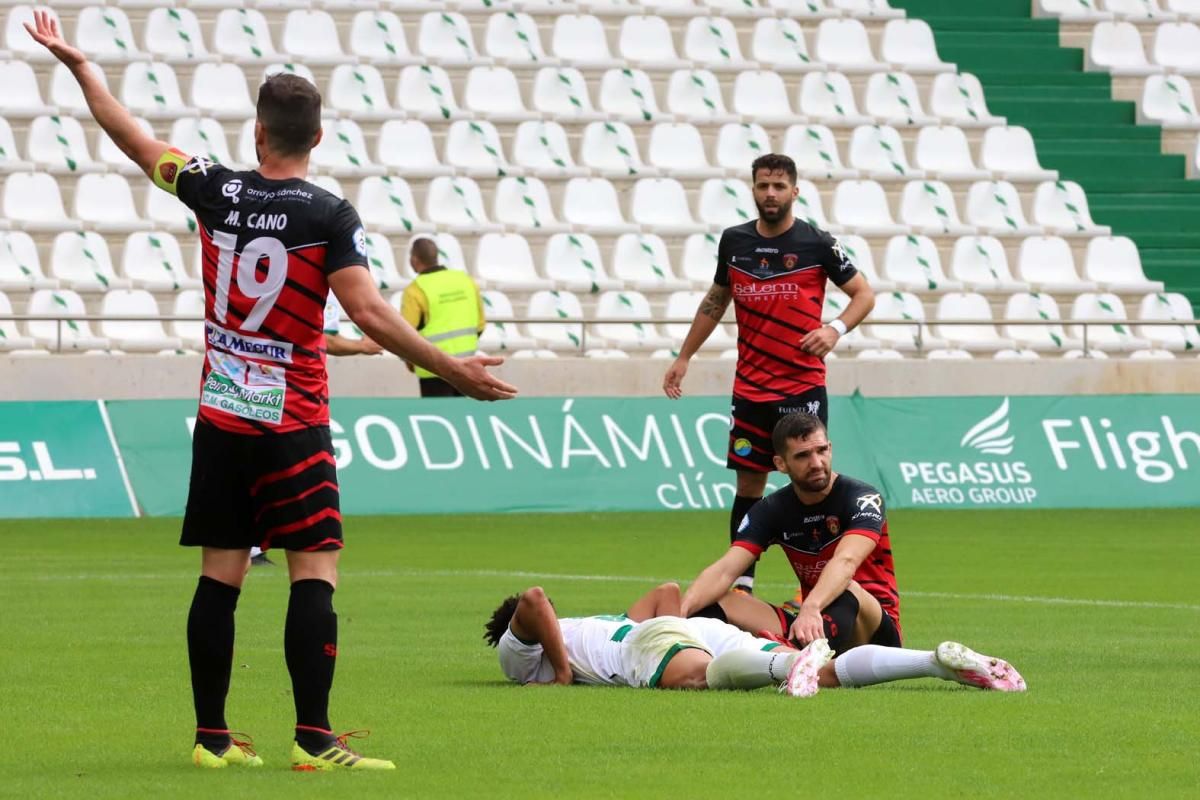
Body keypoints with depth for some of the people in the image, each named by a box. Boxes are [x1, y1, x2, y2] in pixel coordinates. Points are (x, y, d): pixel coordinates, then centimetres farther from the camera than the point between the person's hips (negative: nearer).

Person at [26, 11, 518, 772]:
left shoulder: (217, 191, 0)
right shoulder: (331, 215, -11)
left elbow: (134, 137, 12)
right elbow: (370, 313, -19)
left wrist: (76, 63, 24)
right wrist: (451, 369, -16)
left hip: (222, 420, 4)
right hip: (294, 425, -4)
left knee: (220, 578, 8)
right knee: (316, 573, -5)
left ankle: (212, 736, 11)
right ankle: (313, 739, -13)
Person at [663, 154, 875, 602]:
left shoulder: (817, 244, -5)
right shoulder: (734, 242, 6)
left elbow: (864, 293, 2)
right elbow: (716, 300, 21)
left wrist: (836, 329, -16)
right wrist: (684, 356, 21)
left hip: (803, 386, -3)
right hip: (749, 389, 3)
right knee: (749, 484, 5)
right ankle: (742, 585, 11)